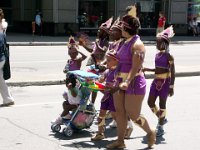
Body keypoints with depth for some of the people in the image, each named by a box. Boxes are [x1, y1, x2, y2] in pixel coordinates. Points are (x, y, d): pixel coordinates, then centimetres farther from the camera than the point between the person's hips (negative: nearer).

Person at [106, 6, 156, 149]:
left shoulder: (137, 44, -16)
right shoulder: (126, 43, 13)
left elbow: (135, 68, -24)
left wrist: (127, 82, -35)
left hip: (134, 83, -9)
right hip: (121, 81, 9)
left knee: (133, 115, -2)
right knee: (120, 111, 8)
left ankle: (150, 132, 23)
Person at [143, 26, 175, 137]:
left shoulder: (168, 56, -12)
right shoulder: (157, 55, 9)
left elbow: (172, 72, -13)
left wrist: (171, 87, -16)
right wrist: (146, 69, 11)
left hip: (165, 82, -7)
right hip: (156, 81, 8)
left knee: (162, 104, 0)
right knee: (150, 102, 8)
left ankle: (160, 127, 12)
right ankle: (162, 119, 30)